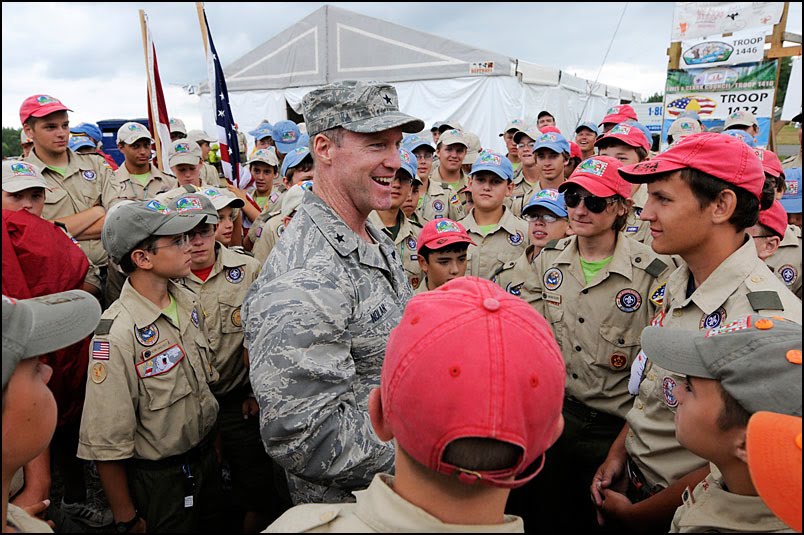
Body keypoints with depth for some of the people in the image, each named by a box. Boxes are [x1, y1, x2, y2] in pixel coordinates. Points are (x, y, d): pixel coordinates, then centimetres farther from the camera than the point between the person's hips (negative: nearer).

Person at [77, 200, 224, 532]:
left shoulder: (188, 301, -3)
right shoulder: (116, 334, -27)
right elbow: (107, 444, -22)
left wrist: (213, 444, 15)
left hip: (207, 459, 7)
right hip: (158, 482, -7)